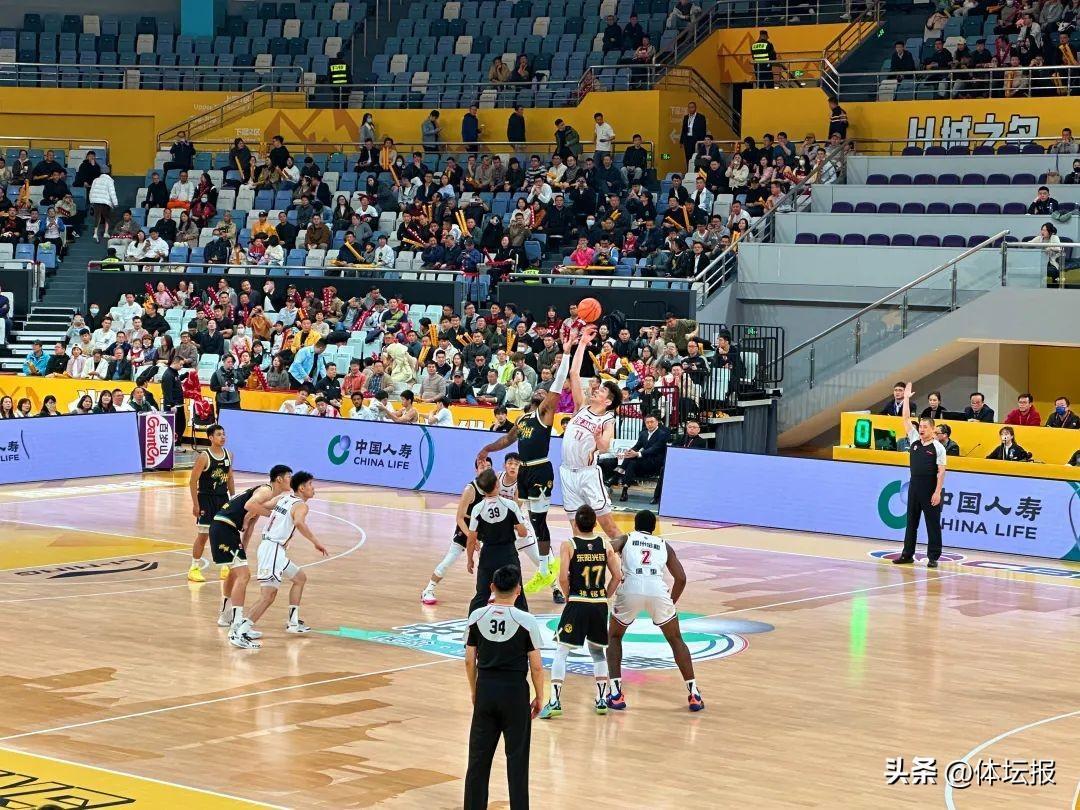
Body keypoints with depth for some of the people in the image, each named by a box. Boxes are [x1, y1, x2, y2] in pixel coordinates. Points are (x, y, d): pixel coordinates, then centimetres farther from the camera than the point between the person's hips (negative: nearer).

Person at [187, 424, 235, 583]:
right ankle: (194, 569, 6)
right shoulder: (204, 457, -15)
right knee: (203, 535, -3)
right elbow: (193, 481, -13)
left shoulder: (228, 455, 4)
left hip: (223, 498, 6)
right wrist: (195, 504, -15)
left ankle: (226, 567, 19)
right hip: (206, 499, -6)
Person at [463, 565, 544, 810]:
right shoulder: (526, 621, -11)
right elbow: (536, 666, -8)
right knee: (516, 758, 5)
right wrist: (539, 698, 5)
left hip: (485, 690, 3)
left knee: (479, 756, 11)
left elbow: (469, 661, 3)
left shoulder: (477, 617, -3)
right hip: (515, 692, -3)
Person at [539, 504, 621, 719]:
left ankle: (555, 702, -7)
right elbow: (617, 576, 3)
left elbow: (563, 577, -14)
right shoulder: (605, 545, 4)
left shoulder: (569, 545, -6)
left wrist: (568, 596, 3)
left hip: (577, 604, -4)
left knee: (561, 652, 2)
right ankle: (602, 700, 19)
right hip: (600, 604, 4)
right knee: (598, 652, 22)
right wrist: (605, 597, 13)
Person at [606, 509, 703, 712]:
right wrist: (671, 602, 31)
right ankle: (694, 693, 13)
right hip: (658, 592, 1)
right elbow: (681, 578, 17)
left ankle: (615, 693, 10)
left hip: (630, 590, -1)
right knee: (676, 640, 22)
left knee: (614, 637, 24)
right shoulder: (664, 545, 28)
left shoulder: (625, 539, 24)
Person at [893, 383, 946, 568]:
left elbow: (941, 471, -10)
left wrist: (938, 492, -16)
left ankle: (933, 557, 3)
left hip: (931, 489, -6)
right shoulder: (914, 440, 9)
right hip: (914, 486, 6)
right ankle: (907, 554, 16)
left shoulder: (938, 447, -6)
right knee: (911, 522, 10)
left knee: (933, 523, 0)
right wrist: (906, 398, 5)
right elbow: (906, 420, 8)